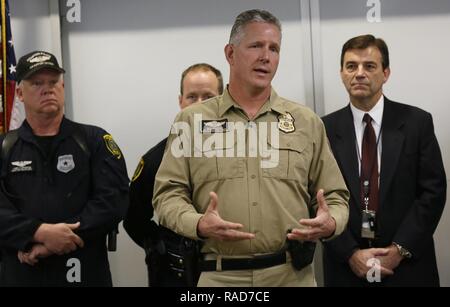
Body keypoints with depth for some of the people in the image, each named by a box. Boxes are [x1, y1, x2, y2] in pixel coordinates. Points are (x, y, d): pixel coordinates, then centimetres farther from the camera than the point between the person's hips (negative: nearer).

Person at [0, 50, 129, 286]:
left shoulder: (95, 141, 2)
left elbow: (114, 200, -10)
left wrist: (52, 243, -17)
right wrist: (41, 233, -22)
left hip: (86, 272, -1)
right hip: (21, 274, 1)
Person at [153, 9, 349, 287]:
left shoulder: (308, 122, 6)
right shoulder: (192, 121, 3)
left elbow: (335, 196, 9)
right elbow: (168, 193, 1)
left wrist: (330, 224, -13)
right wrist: (198, 225, -18)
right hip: (219, 275, -1)